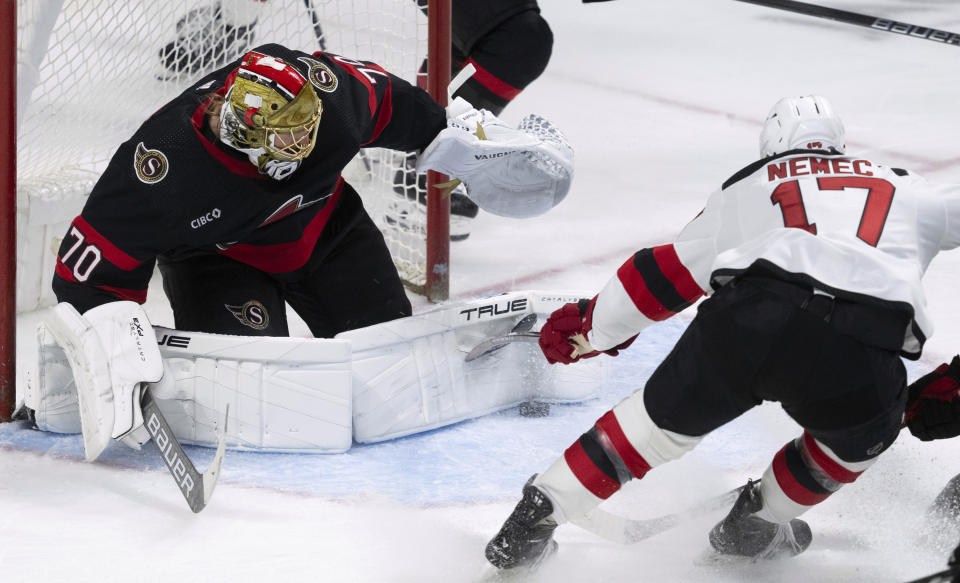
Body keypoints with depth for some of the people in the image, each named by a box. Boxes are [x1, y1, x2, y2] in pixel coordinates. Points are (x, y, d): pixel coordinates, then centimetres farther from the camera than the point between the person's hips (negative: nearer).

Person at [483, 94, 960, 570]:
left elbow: (668, 273, 35)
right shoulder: (907, 189, 33)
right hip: (861, 351, -1)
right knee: (859, 440, 31)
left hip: (745, 318, 1)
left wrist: (591, 326, 46)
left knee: (665, 419, 24)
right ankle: (756, 525, 36)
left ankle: (537, 512, 24)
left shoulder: (745, 187, 31)